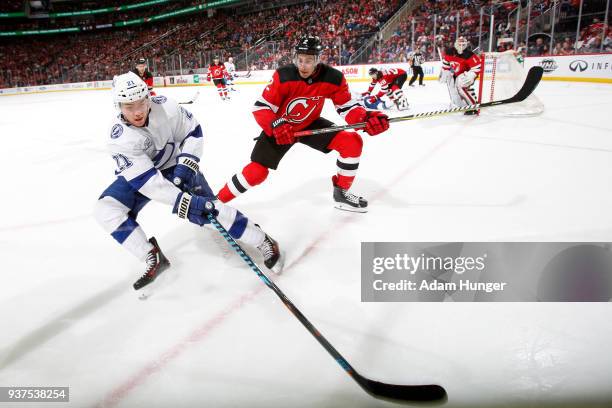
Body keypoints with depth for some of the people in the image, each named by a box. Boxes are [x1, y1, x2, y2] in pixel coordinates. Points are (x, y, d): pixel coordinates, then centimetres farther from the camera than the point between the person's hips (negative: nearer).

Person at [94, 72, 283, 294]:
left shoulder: (165, 106, -26)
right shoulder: (120, 138, -29)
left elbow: (192, 132, -8)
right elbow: (145, 179, -34)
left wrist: (186, 163, -22)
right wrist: (184, 202, -41)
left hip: (175, 167, -1)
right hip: (140, 173, 1)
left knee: (209, 208, -18)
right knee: (105, 209, -18)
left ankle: (264, 242, -4)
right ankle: (154, 258, -8)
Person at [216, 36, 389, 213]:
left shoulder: (333, 78, -20)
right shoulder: (283, 76, -27)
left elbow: (347, 106, -13)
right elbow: (261, 107, -23)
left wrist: (367, 118, -33)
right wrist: (275, 126, -43)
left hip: (310, 124, 3)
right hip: (280, 128, -3)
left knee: (352, 142, -14)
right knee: (257, 172, -12)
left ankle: (341, 192, 4)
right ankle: (217, 200, 10)